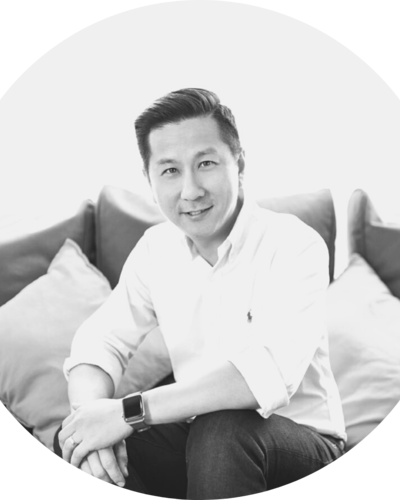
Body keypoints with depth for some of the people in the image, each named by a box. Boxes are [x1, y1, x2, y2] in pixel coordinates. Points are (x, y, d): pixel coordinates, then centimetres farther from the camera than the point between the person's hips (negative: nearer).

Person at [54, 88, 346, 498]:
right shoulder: (156, 248, -1)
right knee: (73, 444, -15)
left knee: (221, 430, -36)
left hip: (301, 439, -4)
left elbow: (270, 372, -35)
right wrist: (91, 414, -24)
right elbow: (100, 341, 0)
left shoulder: (294, 246, -20)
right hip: (201, 435, 5)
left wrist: (128, 413, -34)